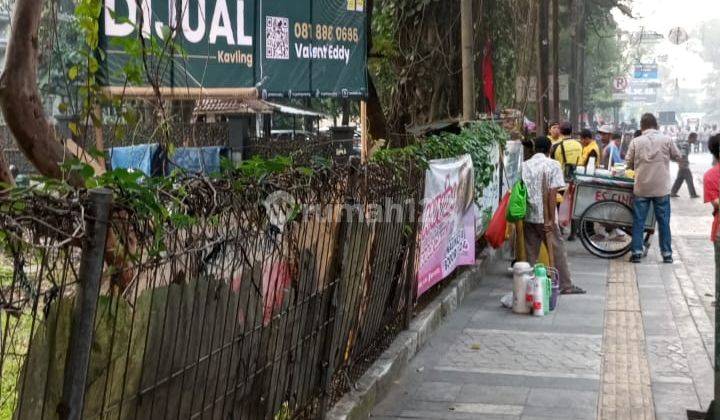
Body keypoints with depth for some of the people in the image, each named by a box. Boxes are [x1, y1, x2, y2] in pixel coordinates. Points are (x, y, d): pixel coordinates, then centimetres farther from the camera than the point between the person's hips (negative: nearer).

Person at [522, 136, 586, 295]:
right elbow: (552, 194, -11)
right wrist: (551, 219, -10)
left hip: (527, 216, 4)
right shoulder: (553, 165, -5)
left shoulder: (524, 165, 7)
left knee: (530, 252, 10)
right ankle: (565, 285, 12)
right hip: (545, 216, -4)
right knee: (557, 250, 6)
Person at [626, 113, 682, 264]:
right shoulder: (666, 140, -5)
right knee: (664, 221, 9)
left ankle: (637, 252, 5)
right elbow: (677, 156, 7)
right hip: (662, 188, 0)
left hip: (642, 188, 0)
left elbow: (629, 163, 2)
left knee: (638, 221, 7)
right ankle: (667, 254, 12)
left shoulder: (636, 141, -4)